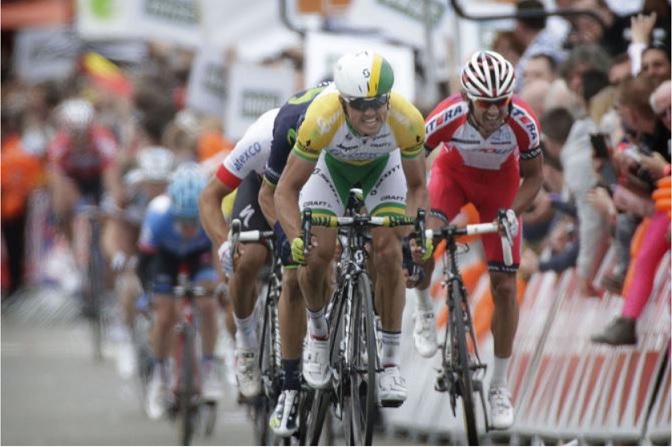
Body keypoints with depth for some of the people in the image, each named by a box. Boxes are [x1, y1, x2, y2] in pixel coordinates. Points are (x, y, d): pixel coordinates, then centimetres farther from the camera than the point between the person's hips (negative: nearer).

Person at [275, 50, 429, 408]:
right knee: (316, 255, -16)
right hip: (330, 164, 0)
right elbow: (286, 189, -30)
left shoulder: (407, 121, -37)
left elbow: (416, 186, -19)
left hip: (383, 166, 1)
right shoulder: (322, 120, -41)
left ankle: (391, 362, -3)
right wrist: (296, 238, -45)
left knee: (389, 255, -16)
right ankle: (318, 330, 15)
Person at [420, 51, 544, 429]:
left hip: (500, 183, 1)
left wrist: (512, 212, -34)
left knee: (505, 286, -2)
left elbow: (533, 177, -17)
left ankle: (500, 387, 12)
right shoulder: (449, 116, -36)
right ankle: (425, 309, 5)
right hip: (453, 172, 0)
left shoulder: (523, 122, -33)